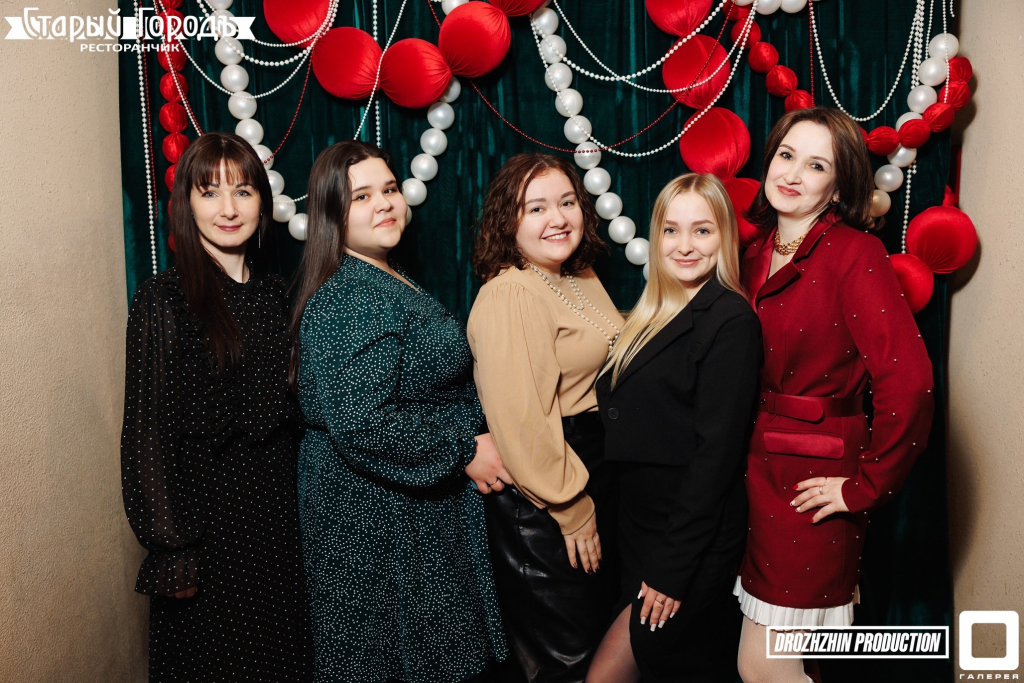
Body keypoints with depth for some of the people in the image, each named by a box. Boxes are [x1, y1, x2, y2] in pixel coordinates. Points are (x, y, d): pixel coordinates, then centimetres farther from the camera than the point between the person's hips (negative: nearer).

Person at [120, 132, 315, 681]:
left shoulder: (272, 292, 5)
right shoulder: (164, 299, -12)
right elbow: (148, 431, -12)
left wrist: (297, 498, 9)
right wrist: (171, 550, -13)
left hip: (278, 501, 5)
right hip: (208, 507, -5)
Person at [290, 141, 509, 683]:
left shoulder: (387, 283, 11)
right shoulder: (347, 300, -21)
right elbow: (361, 423, -29)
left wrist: (468, 444, 12)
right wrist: (463, 451, -20)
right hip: (378, 515, -10)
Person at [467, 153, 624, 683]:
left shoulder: (581, 277, 7)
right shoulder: (508, 296, -22)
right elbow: (522, 424, -26)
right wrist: (571, 509, -18)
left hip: (596, 474, 9)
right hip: (542, 502, -9)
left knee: (603, 621, 25)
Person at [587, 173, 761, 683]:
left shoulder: (731, 320, -14)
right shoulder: (653, 316, 10)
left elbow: (717, 448, -18)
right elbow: (619, 417, 10)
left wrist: (673, 566, -17)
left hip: (692, 542, -7)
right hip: (638, 527, 7)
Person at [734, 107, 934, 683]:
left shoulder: (855, 253, -13)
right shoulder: (757, 257, 8)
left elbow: (908, 382, -21)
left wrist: (866, 487, -15)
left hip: (811, 481, -6)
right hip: (755, 472, 6)